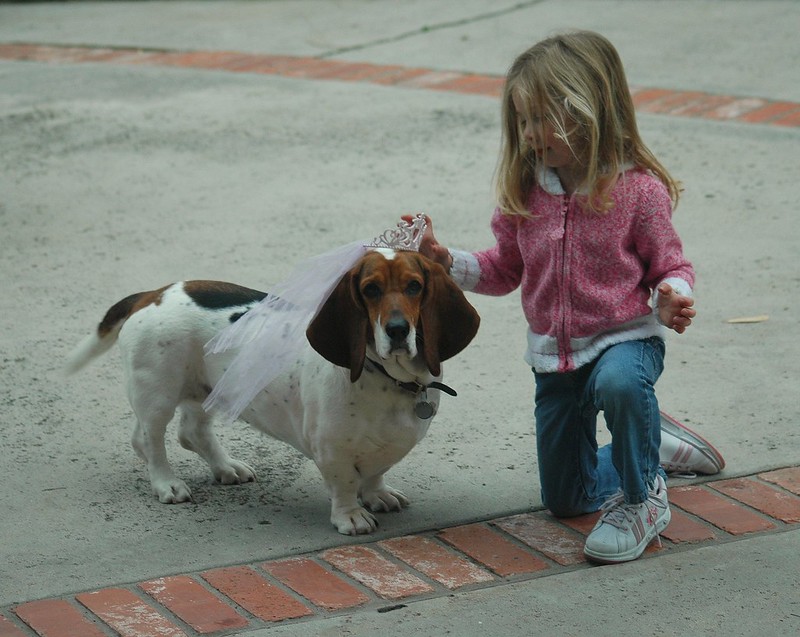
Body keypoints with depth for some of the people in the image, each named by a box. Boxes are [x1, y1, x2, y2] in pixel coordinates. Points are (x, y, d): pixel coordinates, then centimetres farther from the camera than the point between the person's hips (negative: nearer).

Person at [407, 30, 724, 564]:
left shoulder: (638, 189, -17)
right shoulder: (526, 190, -3)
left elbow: (670, 265, -9)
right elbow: (504, 271, 6)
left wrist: (674, 298, -31)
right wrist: (447, 261, -9)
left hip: (626, 337, -5)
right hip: (554, 353, 5)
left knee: (620, 382, -43)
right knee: (565, 499, 13)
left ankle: (641, 499, -16)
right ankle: (656, 444, 40)